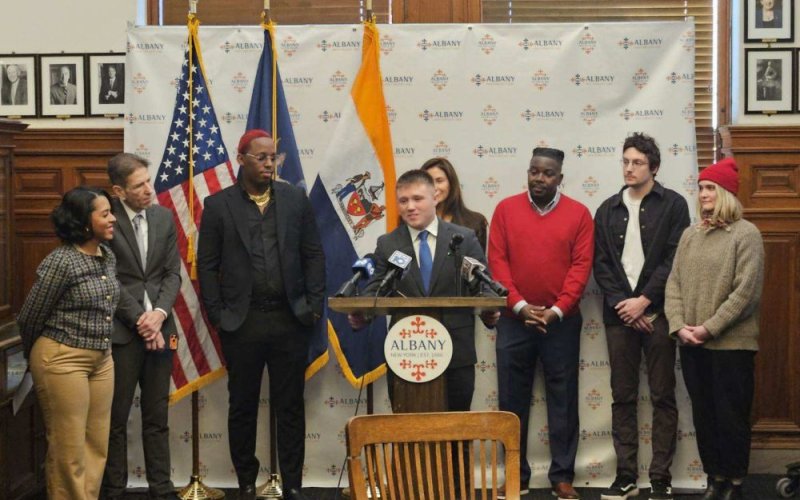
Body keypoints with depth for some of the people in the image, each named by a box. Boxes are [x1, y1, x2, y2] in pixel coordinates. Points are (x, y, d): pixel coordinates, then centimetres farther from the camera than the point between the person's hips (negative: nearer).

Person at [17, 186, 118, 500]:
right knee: (69, 449, 1)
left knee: (97, 446, 10)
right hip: (63, 359, -7)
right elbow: (29, 318, -7)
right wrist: (37, 359, 8)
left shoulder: (108, 256, 5)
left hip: (102, 359, 7)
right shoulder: (60, 262, -17)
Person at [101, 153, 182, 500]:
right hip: (120, 330, -4)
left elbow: (173, 273, 7)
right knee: (116, 417, 4)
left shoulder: (163, 217, 7)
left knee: (157, 416, 9)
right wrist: (140, 320, -13)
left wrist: (160, 312, -9)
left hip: (159, 327, 4)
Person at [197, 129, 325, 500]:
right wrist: (217, 315, -3)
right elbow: (207, 265, 2)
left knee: (290, 406, 7)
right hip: (242, 323, -1)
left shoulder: (295, 199, 5)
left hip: (290, 320, 1)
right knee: (242, 407, 8)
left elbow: (314, 255, 7)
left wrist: (314, 306, 1)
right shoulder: (218, 205, 1)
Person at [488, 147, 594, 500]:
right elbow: (497, 261, -1)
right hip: (513, 321, 1)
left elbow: (581, 266, -3)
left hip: (562, 322, -1)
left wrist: (557, 310, -12)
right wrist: (519, 305, -11)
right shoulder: (506, 209, 4)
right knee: (512, 401, 5)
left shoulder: (578, 214, 2)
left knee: (563, 401, 4)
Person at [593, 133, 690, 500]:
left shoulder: (673, 205, 1)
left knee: (662, 397, 0)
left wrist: (644, 300, -11)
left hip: (657, 312, -3)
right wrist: (622, 303, -7)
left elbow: (675, 260, -6)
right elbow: (600, 263, 6)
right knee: (623, 398, 6)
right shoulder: (608, 209, 12)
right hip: (619, 313, 3)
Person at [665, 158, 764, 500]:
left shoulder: (746, 234, -6)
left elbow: (746, 291, -13)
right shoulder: (690, 235, 10)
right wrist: (678, 326, -8)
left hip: (731, 344, -5)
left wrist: (709, 328, -15)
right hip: (691, 345, 5)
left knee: (731, 416, 2)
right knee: (703, 415, 11)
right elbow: (674, 283, 7)